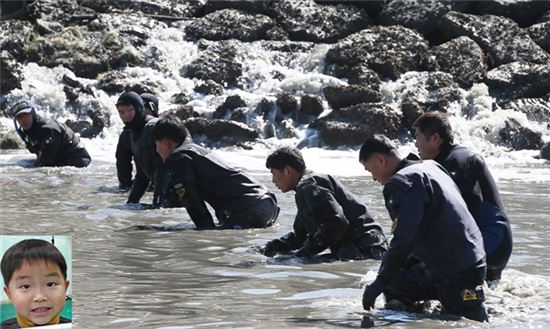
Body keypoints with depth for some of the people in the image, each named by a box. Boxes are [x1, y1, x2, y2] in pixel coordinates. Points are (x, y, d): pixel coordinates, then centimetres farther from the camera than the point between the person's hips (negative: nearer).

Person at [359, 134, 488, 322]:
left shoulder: (403, 182, -16)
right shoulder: (431, 167, 13)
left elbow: (403, 240, -23)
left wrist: (380, 282, -15)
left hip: (459, 273, -10)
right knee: (395, 287, 21)